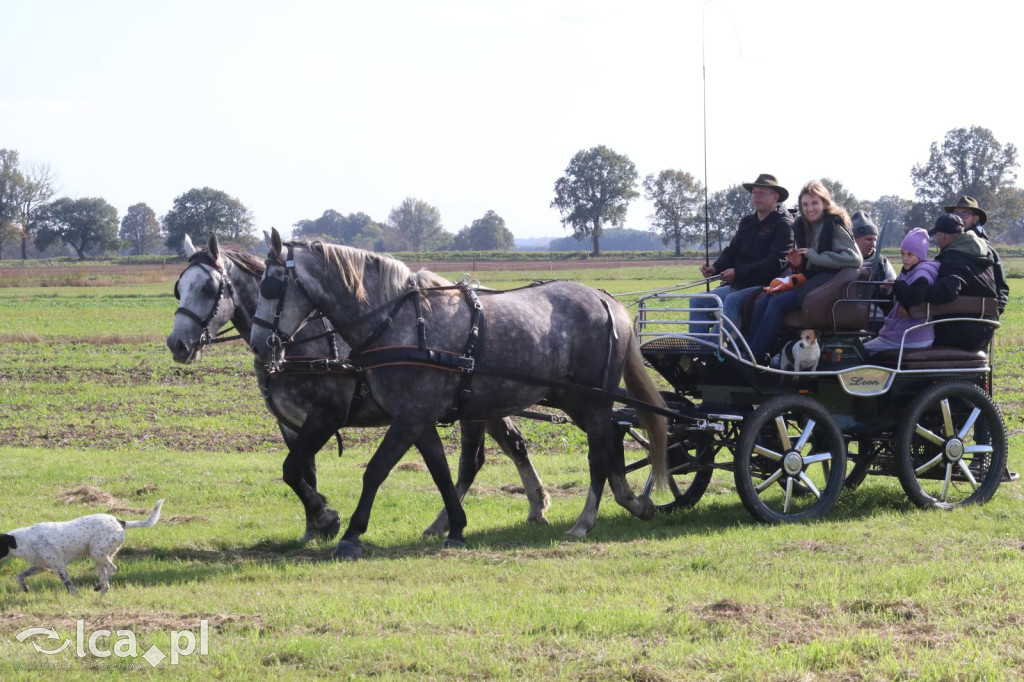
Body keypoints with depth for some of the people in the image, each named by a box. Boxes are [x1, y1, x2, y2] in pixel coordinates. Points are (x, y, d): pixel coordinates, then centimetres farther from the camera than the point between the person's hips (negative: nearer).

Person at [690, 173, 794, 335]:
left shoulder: (784, 224, -6)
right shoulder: (747, 222, 19)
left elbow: (776, 262, -17)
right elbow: (731, 252, 20)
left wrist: (739, 273, -23)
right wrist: (715, 268, -4)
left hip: (764, 286, -9)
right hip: (737, 285, 9)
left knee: (732, 300, -34)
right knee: (698, 301, -3)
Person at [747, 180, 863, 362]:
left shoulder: (834, 227, -5)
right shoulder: (802, 226, 17)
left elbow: (855, 258, -16)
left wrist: (816, 256, -16)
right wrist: (797, 263, 0)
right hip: (809, 280, 8)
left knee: (778, 302, -26)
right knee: (762, 301, -15)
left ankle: (752, 357, -28)